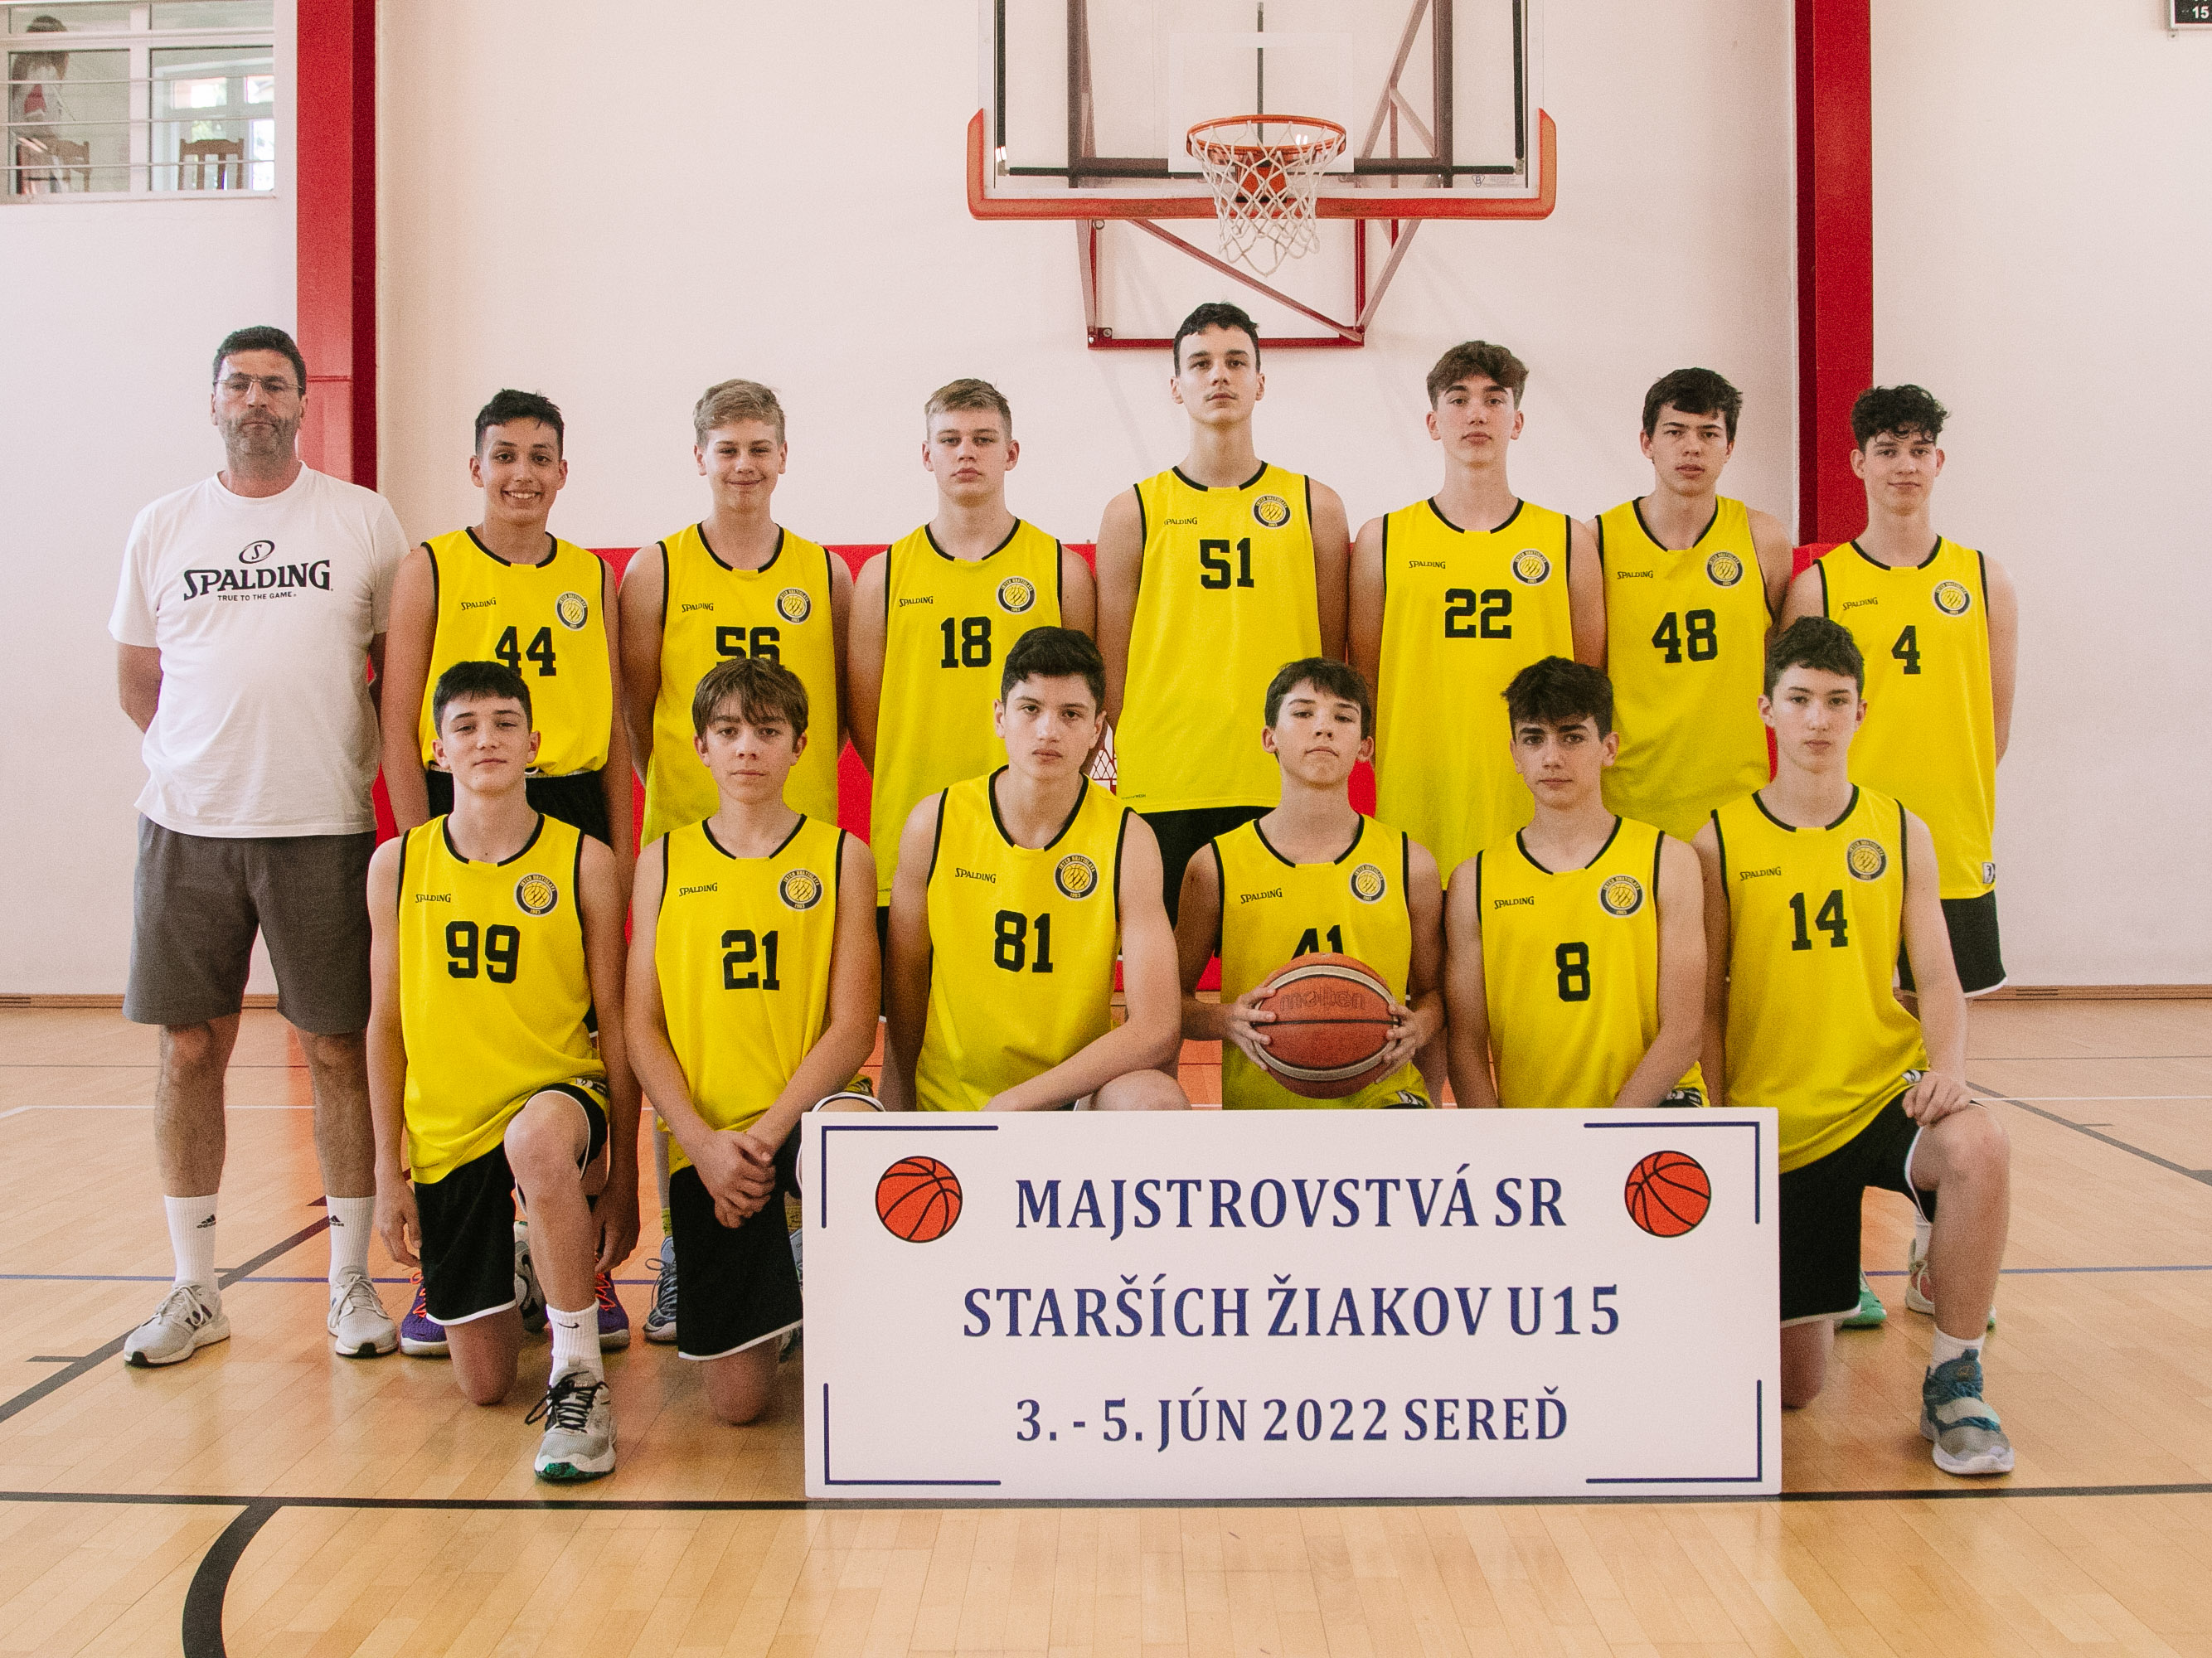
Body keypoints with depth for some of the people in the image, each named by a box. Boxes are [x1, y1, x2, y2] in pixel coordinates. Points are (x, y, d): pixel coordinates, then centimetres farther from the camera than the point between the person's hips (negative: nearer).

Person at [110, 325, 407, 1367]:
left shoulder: (364, 522, 4)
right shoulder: (162, 527, 9)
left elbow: (402, 665, 10)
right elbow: (137, 681, 16)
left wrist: (356, 757, 4)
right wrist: (212, 758, 9)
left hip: (324, 828, -2)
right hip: (187, 827, 2)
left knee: (338, 1050, 2)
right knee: (189, 1050, 5)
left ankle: (351, 1281, 14)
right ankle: (194, 1290, 17)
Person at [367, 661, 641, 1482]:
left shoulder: (586, 862, -5)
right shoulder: (398, 866, 2)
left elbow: (615, 1026, -2)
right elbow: (385, 1025, 7)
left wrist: (622, 1180, -4)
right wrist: (388, 1171, 4)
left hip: (556, 1093, -3)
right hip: (445, 1127, 3)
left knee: (538, 1141, -43)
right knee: (482, 1383, 3)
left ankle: (580, 1376, -24)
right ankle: (518, 1267, 40)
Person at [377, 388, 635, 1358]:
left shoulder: (592, 577, 11)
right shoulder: (430, 570, 3)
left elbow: (613, 725, 12)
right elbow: (398, 726, 0)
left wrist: (621, 845, 7)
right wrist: (421, 843, -7)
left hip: (572, 811, 2)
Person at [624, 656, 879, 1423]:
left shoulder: (841, 856, 3)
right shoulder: (665, 861, 8)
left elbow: (853, 1025, -3)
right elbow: (642, 1026, 5)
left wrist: (764, 1135, -14)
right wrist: (703, 1143, -10)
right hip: (706, 1139, 2)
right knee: (737, 1399, -4)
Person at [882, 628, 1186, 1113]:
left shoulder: (1128, 839, -10)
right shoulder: (933, 824, -5)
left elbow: (1157, 1028, -18)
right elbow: (906, 977, 8)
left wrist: (1014, 1103, -20)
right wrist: (897, 1112, 9)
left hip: (1075, 1101, -2)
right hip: (946, 1103, 2)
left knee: (1156, 1100, -31)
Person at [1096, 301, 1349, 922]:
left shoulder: (1314, 506, 11)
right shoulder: (1133, 512, 8)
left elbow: (1333, 657, 13)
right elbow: (1112, 665, 8)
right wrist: (1119, 770, 2)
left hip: (1285, 787, 1)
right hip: (1161, 790, -1)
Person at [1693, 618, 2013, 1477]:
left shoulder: (1900, 832, 5)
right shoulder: (1720, 841, -1)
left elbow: (1936, 980, 1)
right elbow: (1706, 1007, 1)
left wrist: (1946, 1068, -19)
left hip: (1885, 1093, 1)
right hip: (1775, 1118, -1)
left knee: (1979, 1147, -37)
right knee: (1793, 1385, 0)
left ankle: (1952, 1381, -15)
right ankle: (1824, 1299, 39)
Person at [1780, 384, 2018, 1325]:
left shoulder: (1983, 582, 9)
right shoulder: (1819, 585, 3)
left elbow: (1993, 725, 10)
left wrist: (1951, 814, 7)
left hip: (1951, 857, 2)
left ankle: (1934, 1264, 19)